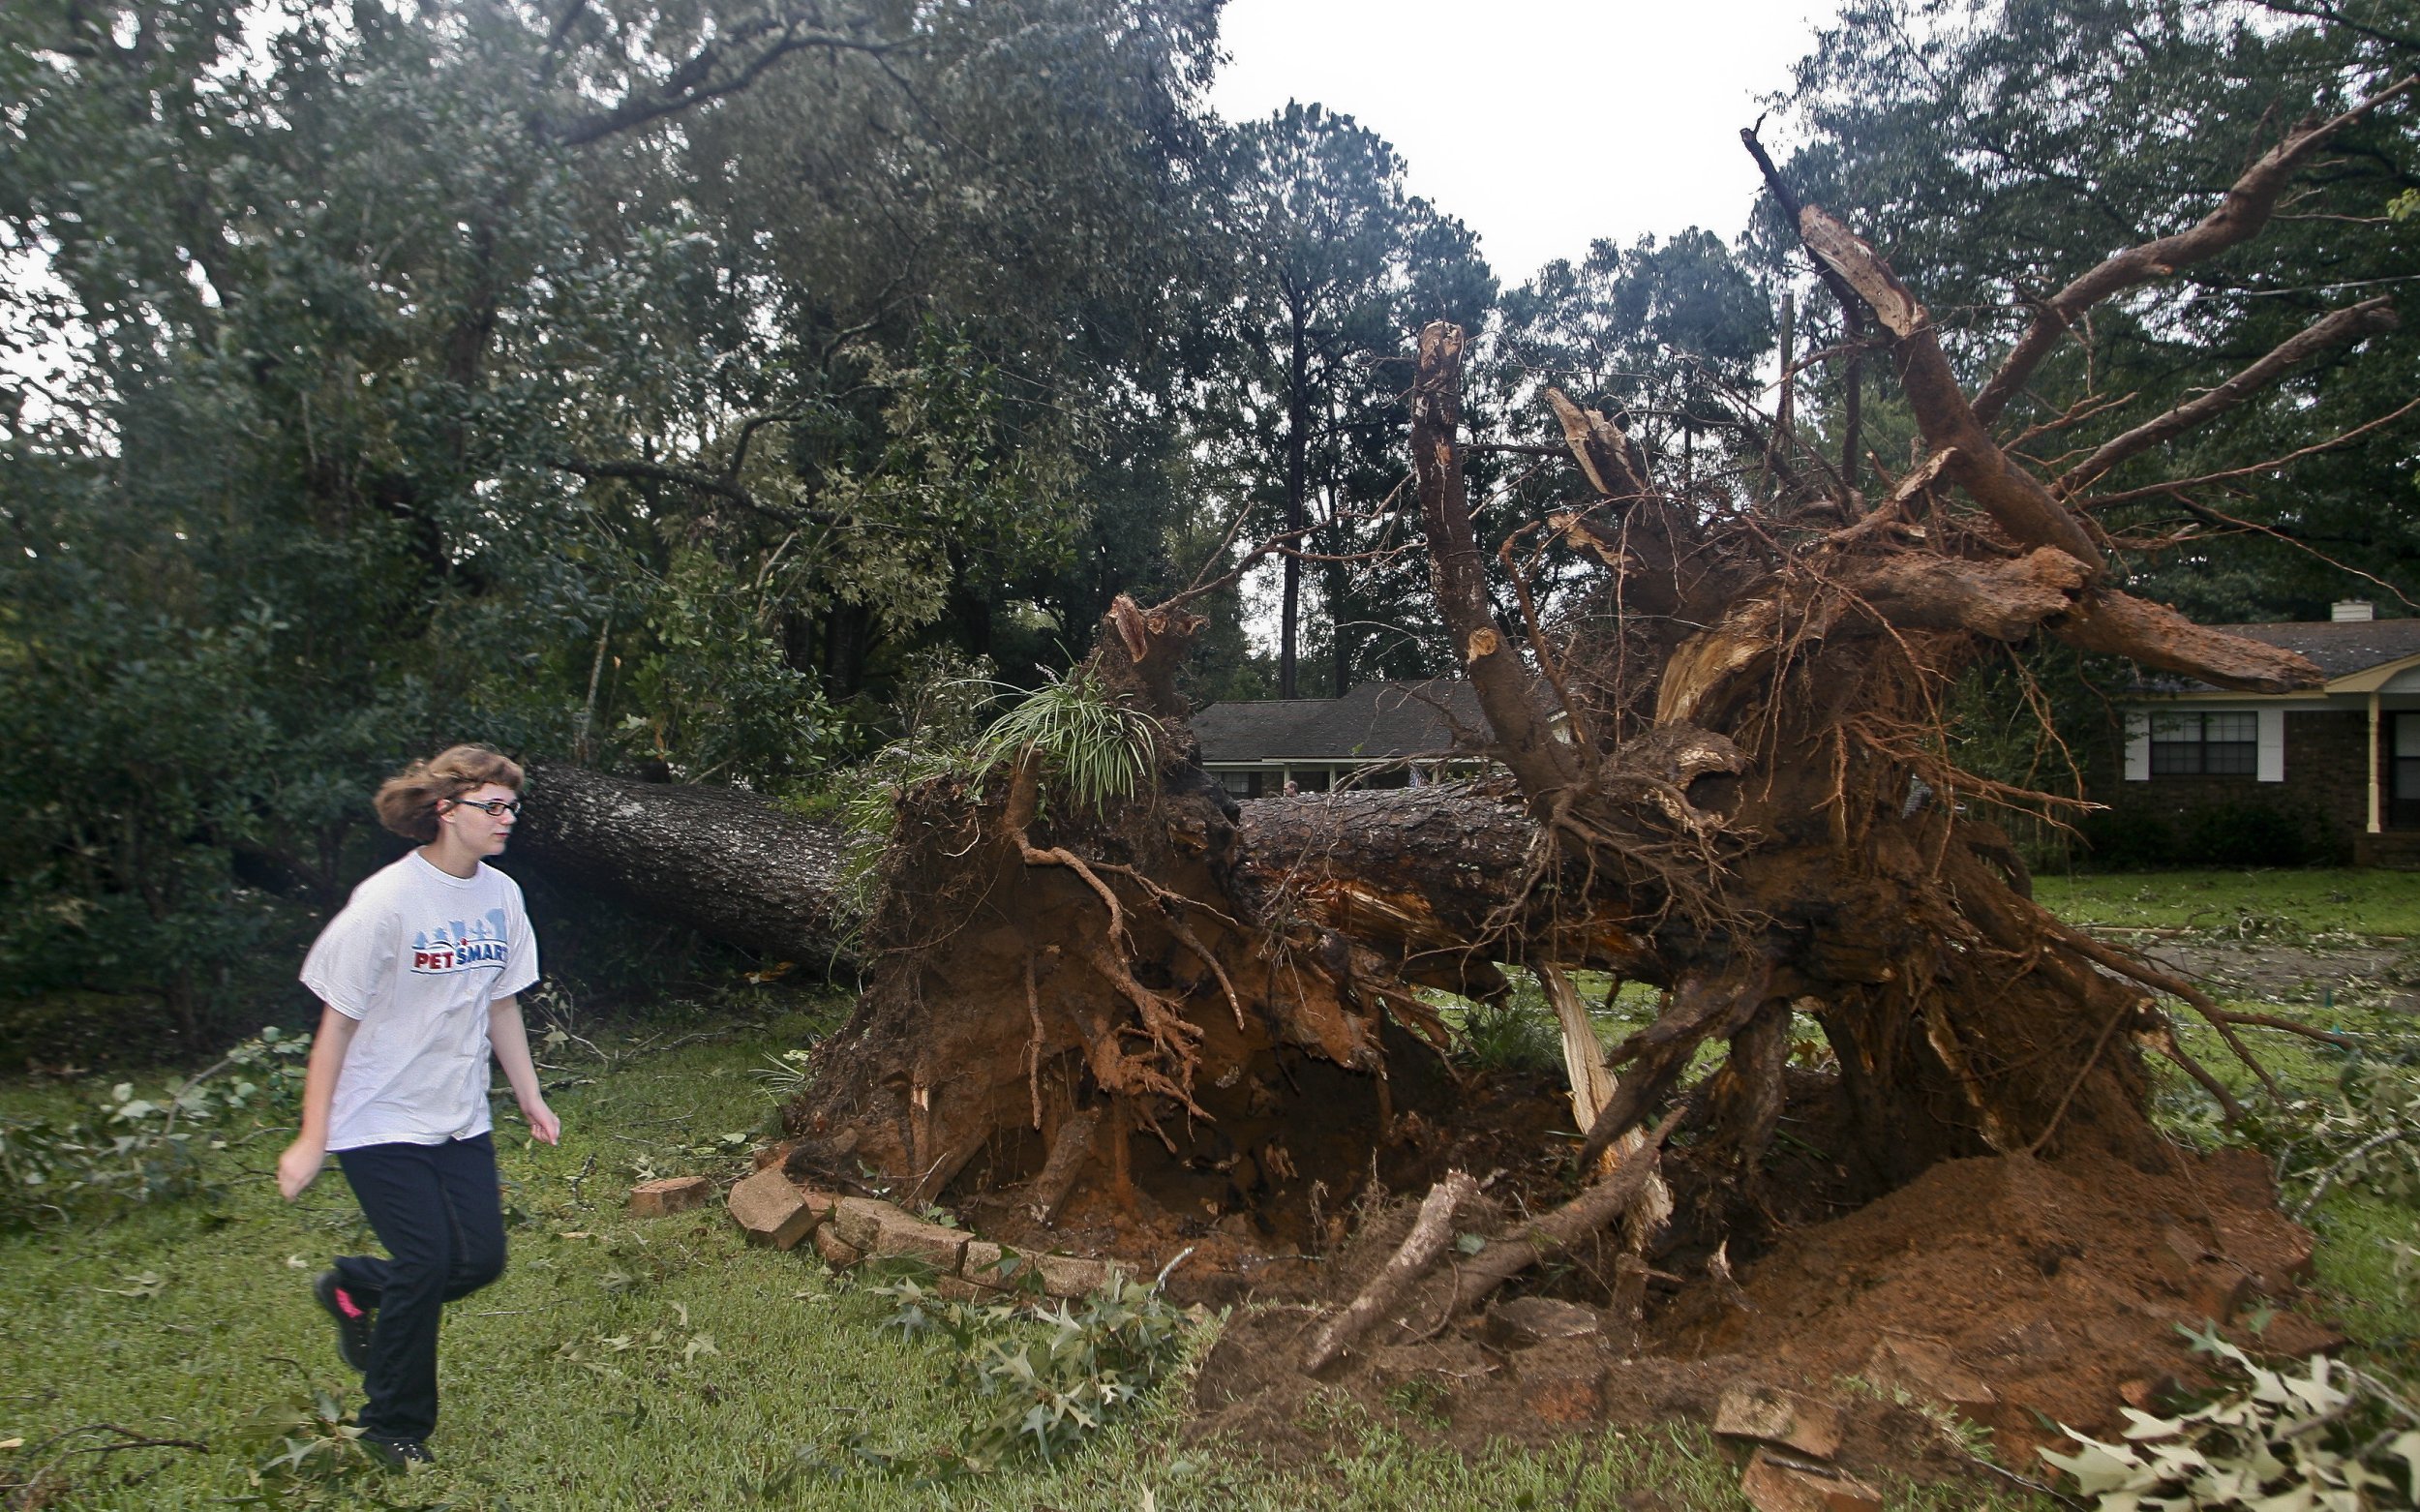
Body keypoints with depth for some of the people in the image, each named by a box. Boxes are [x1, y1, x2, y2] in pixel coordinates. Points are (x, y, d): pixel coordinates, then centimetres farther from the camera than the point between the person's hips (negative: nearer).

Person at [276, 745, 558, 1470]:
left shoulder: (501, 895, 1)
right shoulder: (388, 901, -18)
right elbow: (337, 1024, -14)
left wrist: (530, 1098, 11)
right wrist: (311, 1139, -12)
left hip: (460, 1120, 6)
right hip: (381, 1119, -6)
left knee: (481, 1258, 1)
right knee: (428, 1261, -8)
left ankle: (354, 1287, 31)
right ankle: (394, 1426, 16)